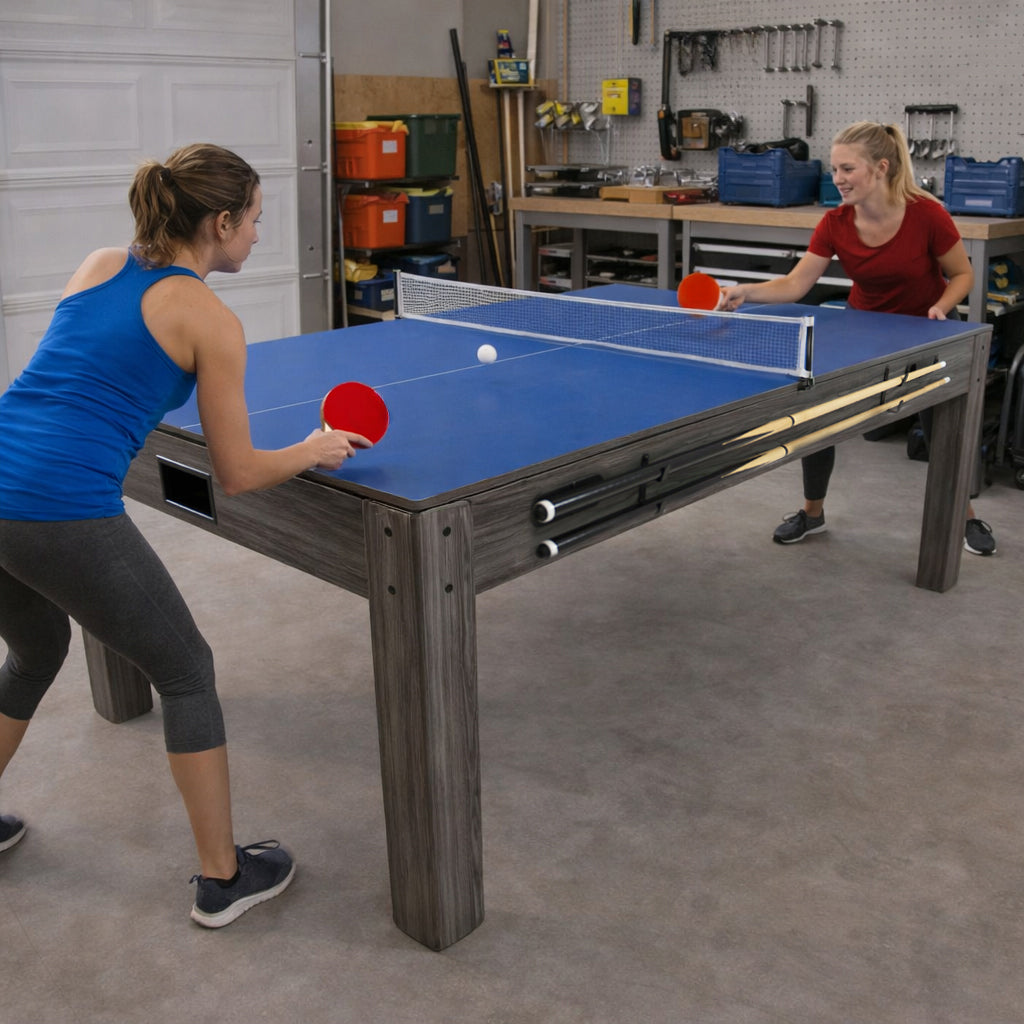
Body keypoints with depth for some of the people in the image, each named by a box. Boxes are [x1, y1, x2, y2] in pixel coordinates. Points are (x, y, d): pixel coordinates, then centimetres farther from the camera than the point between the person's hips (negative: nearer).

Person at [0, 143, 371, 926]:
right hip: (64, 516, -7)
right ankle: (223, 877, 23)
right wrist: (315, 451, 14)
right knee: (187, 674, 12)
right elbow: (238, 475, -1)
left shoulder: (98, 265, 14)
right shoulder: (210, 321, -5)